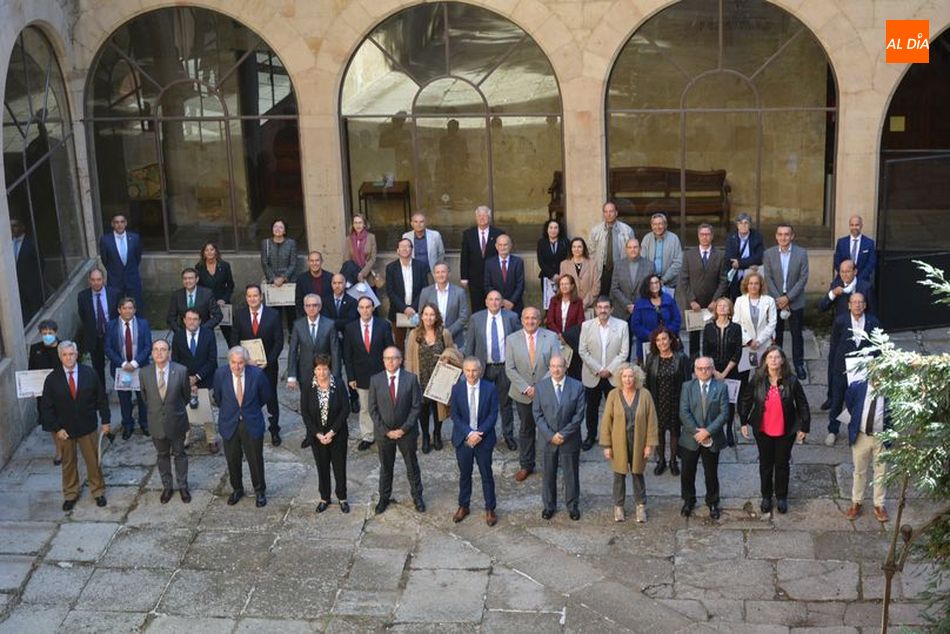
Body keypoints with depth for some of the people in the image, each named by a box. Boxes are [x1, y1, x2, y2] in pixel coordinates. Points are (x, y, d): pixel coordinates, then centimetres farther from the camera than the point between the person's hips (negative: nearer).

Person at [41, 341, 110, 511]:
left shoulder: (89, 374, -9)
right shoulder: (52, 379, -11)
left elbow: (101, 398, -1)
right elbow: (47, 407, -6)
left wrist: (105, 420, -2)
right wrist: (57, 428, -11)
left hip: (87, 427, 0)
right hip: (64, 430, 0)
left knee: (93, 460, 12)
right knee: (68, 463, 14)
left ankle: (98, 491, 31)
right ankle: (70, 494, 31)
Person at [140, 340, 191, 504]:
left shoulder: (181, 371, -17)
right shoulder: (145, 374, -11)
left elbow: (186, 395, -1)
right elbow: (145, 397, 7)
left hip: (176, 421, -1)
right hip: (156, 422, 2)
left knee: (179, 454, 15)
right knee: (162, 455, 17)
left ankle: (183, 487, 30)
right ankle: (167, 487, 33)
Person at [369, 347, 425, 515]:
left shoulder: (411, 379, -10)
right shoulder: (375, 380, -7)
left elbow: (416, 406, -8)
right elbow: (373, 409, -5)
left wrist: (404, 429, -13)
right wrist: (386, 431, -10)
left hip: (406, 431, -1)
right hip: (383, 432, 1)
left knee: (412, 465, 14)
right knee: (385, 466, 16)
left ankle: (417, 496, 31)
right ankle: (384, 497, 31)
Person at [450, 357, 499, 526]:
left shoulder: (490, 388, -9)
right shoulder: (457, 389, -5)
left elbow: (493, 414, -8)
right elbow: (455, 416, -5)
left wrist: (479, 433, -18)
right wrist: (469, 433, -16)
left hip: (484, 439, -1)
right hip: (463, 439, 1)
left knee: (487, 475, 8)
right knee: (464, 474, 14)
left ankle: (490, 509, 20)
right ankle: (463, 506, 29)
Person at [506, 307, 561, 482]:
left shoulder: (550, 338, -6)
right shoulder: (512, 340, -3)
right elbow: (510, 368, -4)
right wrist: (526, 388, -13)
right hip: (523, 394, 1)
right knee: (526, 429, 13)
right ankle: (526, 465, 26)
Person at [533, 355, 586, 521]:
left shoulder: (577, 387, -8)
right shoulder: (541, 386, -5)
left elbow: (580, 414, -9)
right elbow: (537, 414, -4)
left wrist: (564, 434, -15)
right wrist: (550, 435, -13)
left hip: (570, 439, -1)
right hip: (547, 438, 1)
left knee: (571, 474, 11)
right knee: (548, 474, 12)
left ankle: (572, 505, 28)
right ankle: (549, 505, 28)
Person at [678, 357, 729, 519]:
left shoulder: (721, 387, -2)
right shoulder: (687, 387, -1)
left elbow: (724, 413, -9)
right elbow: (684, 413, -8)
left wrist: (708, 431, -17)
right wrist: (697, 432, -16)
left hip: (712, 439, -1)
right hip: (690, 439, 1)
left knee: (711, 474, 10)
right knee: (688, 473, 11)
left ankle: (712, 503, 28)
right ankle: (688, 501, 29)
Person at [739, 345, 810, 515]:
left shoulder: (791, 381, -14)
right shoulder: (758, 380, -10)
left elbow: (802, 405, -5)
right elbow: (745, 400, 2)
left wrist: (804, 427, -3)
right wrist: (744, 422, 1)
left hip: (785, 431, -1)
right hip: (763, 431, 1)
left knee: (782, 464, 13)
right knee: (765, 464, 15)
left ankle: (781, 497, 31)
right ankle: (766, 497, 32)